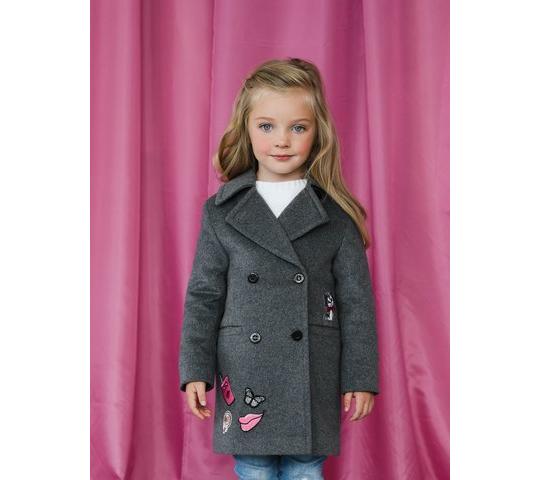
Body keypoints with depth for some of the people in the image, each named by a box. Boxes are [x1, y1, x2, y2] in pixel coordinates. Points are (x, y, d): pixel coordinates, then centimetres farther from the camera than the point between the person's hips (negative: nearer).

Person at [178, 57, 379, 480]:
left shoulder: (335, 214, 0)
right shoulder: (222, 212, 1)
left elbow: (356, 298, 1)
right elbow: (203, 295, 3)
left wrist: (361, 376, 0)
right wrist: (196, 370, -3)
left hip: (314, 378, 0)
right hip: (245, 376, 1)